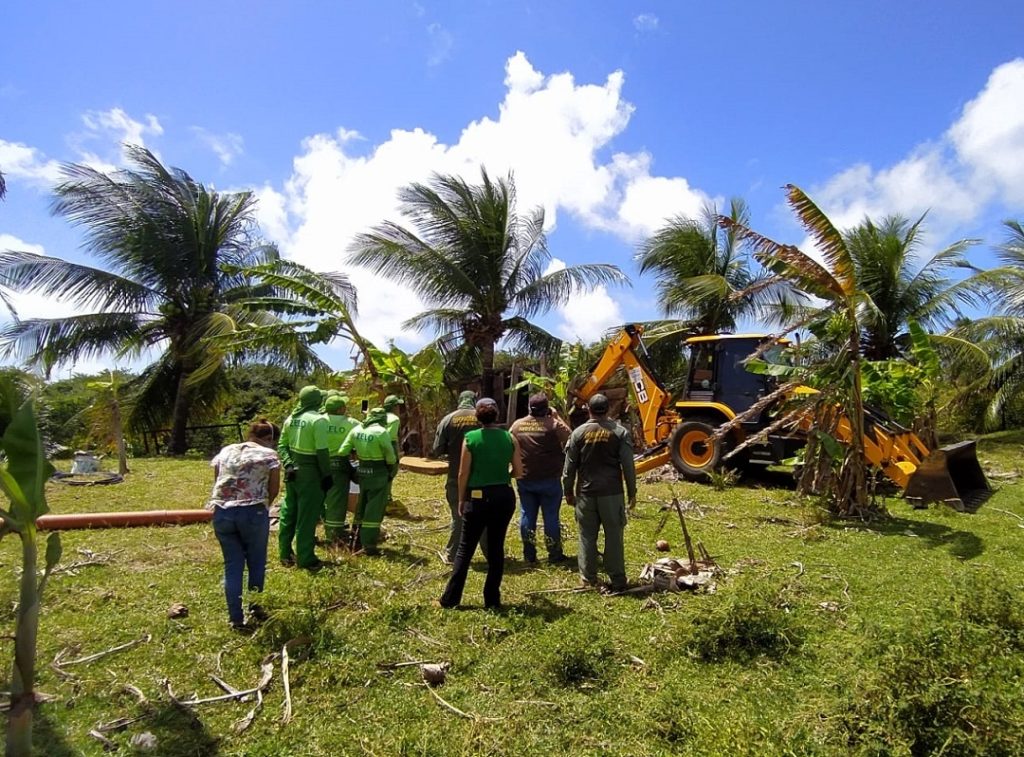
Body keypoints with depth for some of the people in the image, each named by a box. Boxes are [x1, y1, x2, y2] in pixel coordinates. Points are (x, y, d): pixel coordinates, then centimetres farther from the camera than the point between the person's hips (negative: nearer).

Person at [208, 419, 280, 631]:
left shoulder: (225, 451, 17)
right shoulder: (269, 454, 3)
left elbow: (217, 481, 16)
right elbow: (274, 490, 4)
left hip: (222, 512, 4)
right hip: (252, 512, -4)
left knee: (232, 565, 12)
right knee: (256, 562, 17)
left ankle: (236, 618, 15)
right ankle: (254, 607, 29)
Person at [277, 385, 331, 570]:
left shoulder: (292, 417, 8)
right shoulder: (318, 419, -16)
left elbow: (282, 445, 8)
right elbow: (322, 452, -18)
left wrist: (288, 464, 1)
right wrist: (327, 475, -11)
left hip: (293, 470, 8)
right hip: (309, 472, -7)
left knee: (288, 511, 16)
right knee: (307, 516, 1)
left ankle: (285, 553, 27)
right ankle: (305, 558, 8)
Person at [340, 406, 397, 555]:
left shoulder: (356, 430, 2)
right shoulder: (381, 432, -16)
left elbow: (343, 451, 3)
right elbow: (390, 456, -11)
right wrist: (393, 468, 8)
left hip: (362, 472, 6)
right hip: (378, 474, -6)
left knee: (362, 506, 21)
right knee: (374, 510, 2)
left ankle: (356, 540, 29)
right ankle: (369, 545, 5)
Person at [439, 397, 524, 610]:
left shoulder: (470, 438, -7)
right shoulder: (509, 438, -1)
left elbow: (463, 474, -5)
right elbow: (518, 471, 2)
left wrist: (461, 500, 6)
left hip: (478, 498, -2)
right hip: (504, 496, 2)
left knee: (465, 549, 9)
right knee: (496, 548, 12)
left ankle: (450, 599, 14)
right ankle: (492, 600, 19)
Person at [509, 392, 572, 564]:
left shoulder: (517, 425, 2)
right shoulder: (554, 424, -11)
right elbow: (570, 438, 0)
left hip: (524, 479, 4)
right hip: (549, 479, -3)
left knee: (527, 515, 11)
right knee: (551, 516, 6)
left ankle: (529, 554, 16)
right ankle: (554, 553, 13)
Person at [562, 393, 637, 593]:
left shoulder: (578, 433, -1)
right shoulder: (620, 432, -4)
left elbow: (569, 467, 3)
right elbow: (628, 466, -3)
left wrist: (569, 492, 13)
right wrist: (632, 492, 7)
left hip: (586, 493, 1)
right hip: (612, 493, -1)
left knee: (587, 536, 11)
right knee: (613, 536, 6)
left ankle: (588, 578, 19)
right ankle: (617, 580, 11)